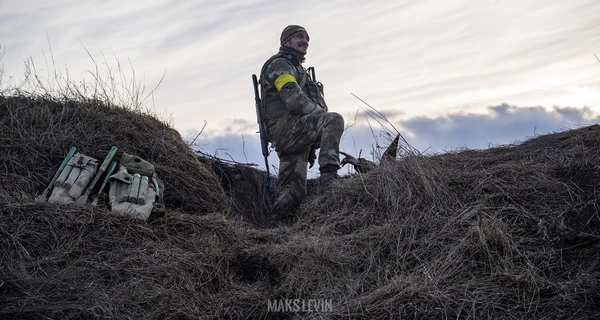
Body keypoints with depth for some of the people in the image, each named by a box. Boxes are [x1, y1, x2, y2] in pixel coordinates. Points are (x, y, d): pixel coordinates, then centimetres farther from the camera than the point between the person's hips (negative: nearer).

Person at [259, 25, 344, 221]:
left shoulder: (297, 70, 34)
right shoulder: (279, 64, 3)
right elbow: (293, 98, -15)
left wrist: (312, 146, 22)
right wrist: (323, 115, -13)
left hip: (292, 136, 10)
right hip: (286, 126, -10)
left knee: (293, 192, 1)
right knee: (333, 120, -30)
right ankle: (328, 176, -40)